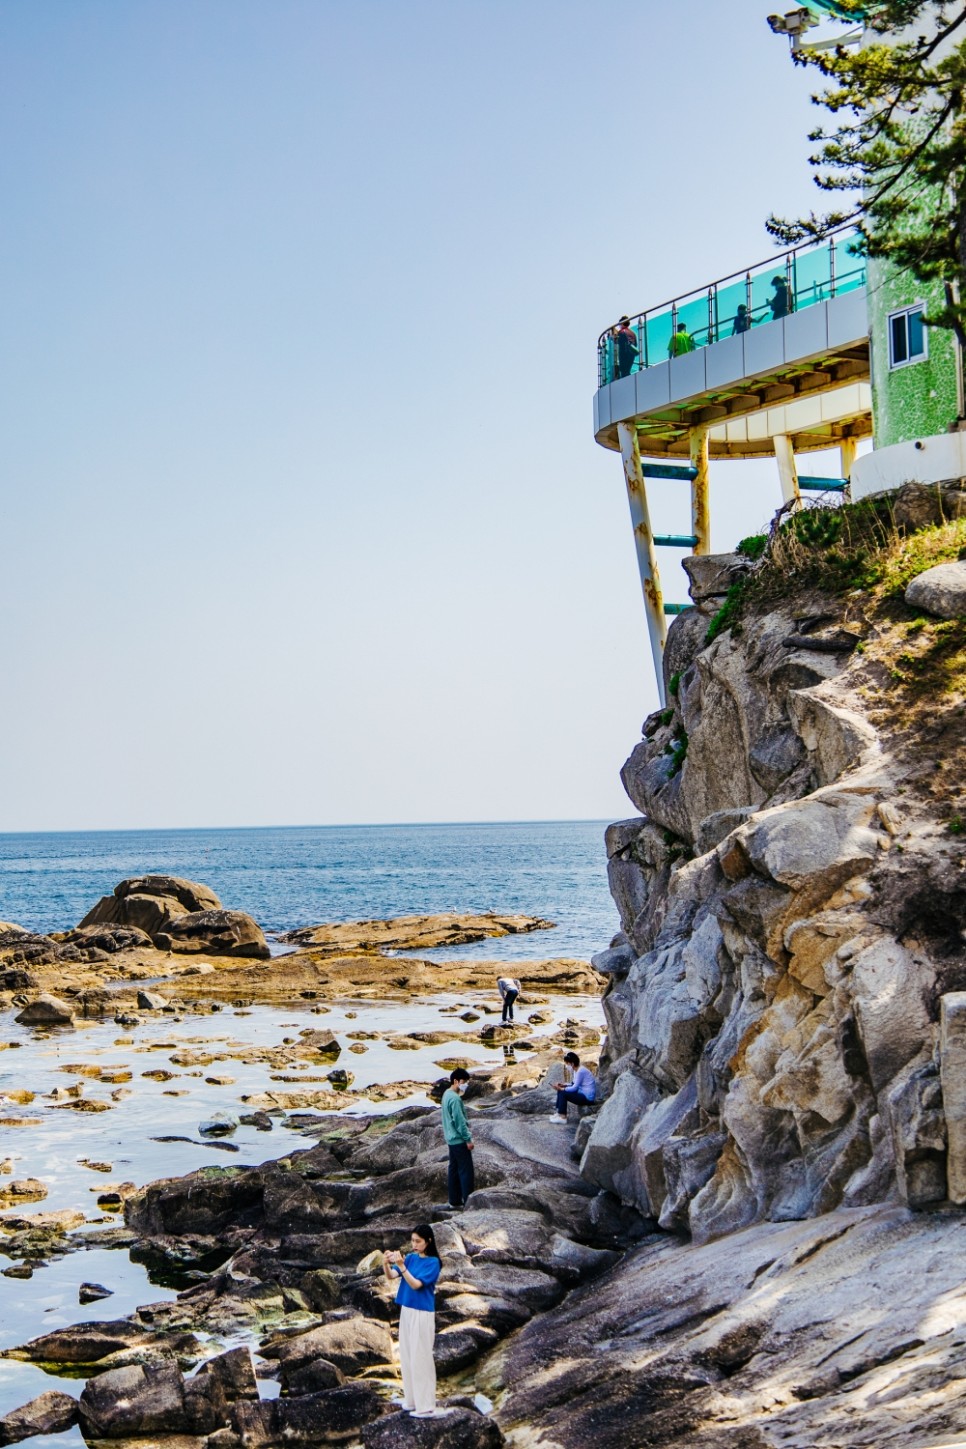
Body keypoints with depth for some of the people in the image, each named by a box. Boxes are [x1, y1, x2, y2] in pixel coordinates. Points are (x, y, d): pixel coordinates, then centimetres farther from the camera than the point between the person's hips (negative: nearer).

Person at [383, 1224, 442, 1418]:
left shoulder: (433, 1263, -13)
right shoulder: (411, 1258, 5)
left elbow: (416, 1284, -22)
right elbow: (391, 1276, -4)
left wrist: (401, 1266, -32)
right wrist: (386, 1263, -24)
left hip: (422, 1314, -7)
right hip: (406, 1311, 7)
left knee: (421, 1358, -4)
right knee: (407, 1357, 14)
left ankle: (425, 1407, 1)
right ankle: (412, 1400, 25)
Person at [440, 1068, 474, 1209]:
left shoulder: (447, 1094, 10)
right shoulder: (455, 1098, -21)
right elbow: (459, 1121, -21)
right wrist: (468, 1139, -16)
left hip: (451, 1139, 10)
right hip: (459, 1140, -10)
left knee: (454, 1170, 12)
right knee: (466, 1171, -5)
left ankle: (454, 1201, 17)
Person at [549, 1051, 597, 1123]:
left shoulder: (580, 1071, -22)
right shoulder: (576, 1070, 8)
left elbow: (575, 1087, -21)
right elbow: (574, 1084, 15)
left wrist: (562, 1089, -16)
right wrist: (563, 1086, 2)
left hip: (588, 1098, -10)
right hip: (582, 1093, 10)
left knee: (563, 1094, -16)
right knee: (561, 1091, 9)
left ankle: (562, 1117, -11)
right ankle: (558, 1112, 9)